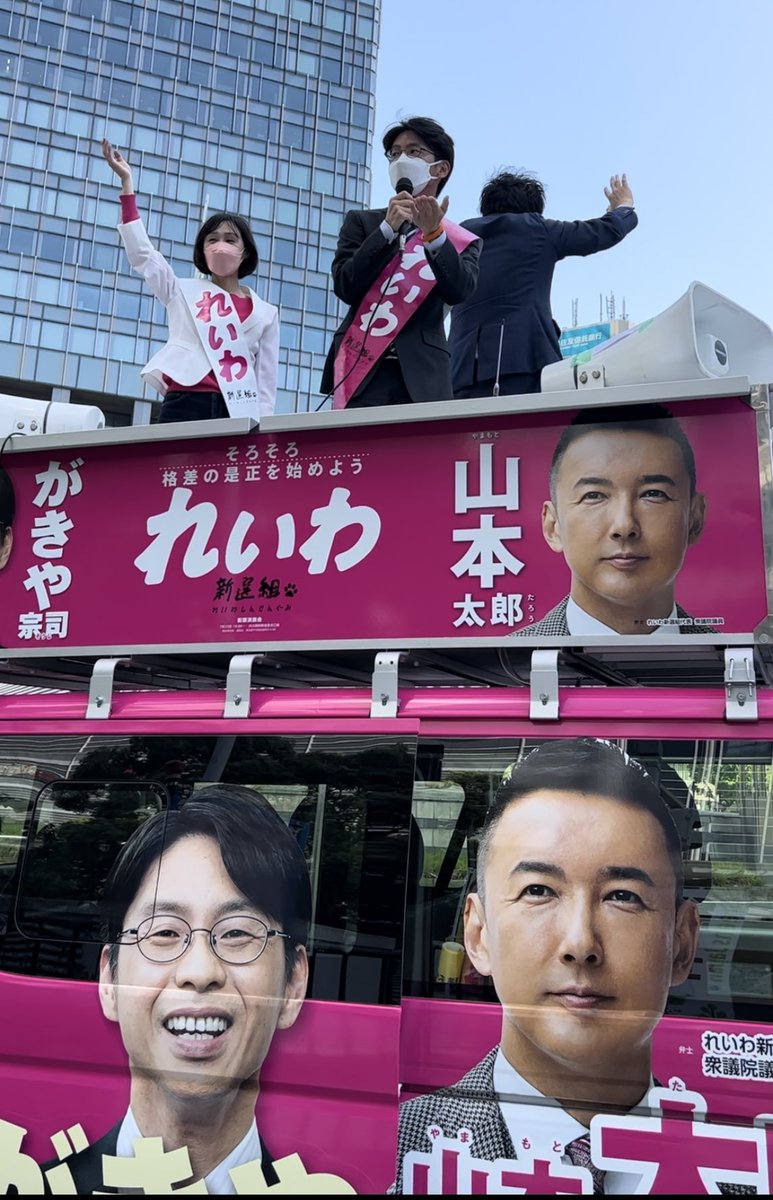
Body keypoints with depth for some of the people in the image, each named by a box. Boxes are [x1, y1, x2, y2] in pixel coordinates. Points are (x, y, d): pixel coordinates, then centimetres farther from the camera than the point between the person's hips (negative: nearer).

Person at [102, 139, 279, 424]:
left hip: (238, 413, 1)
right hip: (184, 404, 0)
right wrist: (126, 181, 8)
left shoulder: (265, 313, 16)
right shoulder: (183, 292, 18)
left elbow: (267, 381, 12)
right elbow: (141, 253, 10)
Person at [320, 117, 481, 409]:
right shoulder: (361, 222, 16)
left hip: (422, 377, 0)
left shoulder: (462, 241, 14)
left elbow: (459, 292, -5)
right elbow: (346, 287, 2)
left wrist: (434, 235, -18)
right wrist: (388, 229, -7)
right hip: (361, 372, 0)